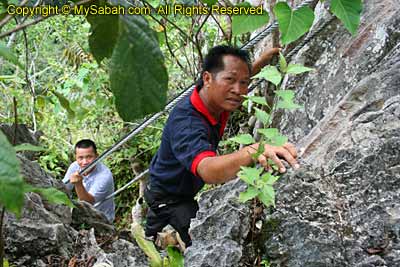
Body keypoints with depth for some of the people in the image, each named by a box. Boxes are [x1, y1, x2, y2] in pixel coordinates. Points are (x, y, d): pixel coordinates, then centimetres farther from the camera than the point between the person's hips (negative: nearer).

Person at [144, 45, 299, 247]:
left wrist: (260, 62, -4)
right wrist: (253, 151, -76)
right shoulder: (186, 122, -41)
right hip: (168, 198, -8)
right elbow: (208, 171, -60)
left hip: (187, 191, 8)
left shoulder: (216, 100, -16)